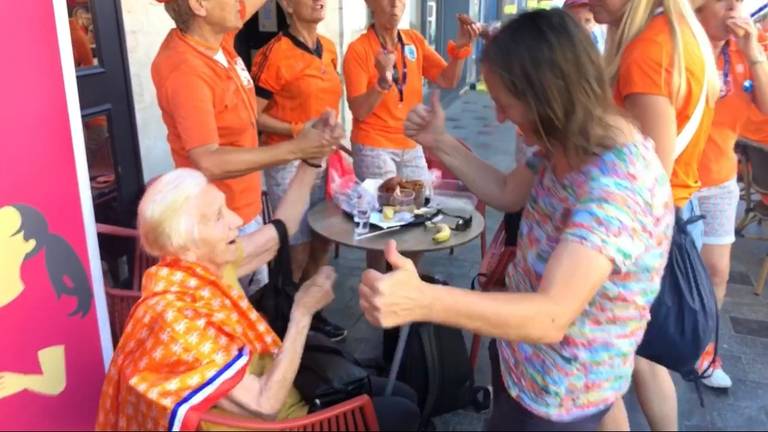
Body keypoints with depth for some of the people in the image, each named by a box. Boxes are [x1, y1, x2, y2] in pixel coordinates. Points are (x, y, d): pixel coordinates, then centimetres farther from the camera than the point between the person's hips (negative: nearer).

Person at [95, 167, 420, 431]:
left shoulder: (205, 264, -9)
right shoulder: (177, 320, -33)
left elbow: (280, 229, 5)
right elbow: (265, 405, -31)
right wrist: (303, 312, -30)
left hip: (264, 385, 8)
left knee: (403, 397, 13)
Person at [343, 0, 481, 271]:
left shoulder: (415, 41, 3)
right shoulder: (358, 50, -11)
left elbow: (448, 80, 2)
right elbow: (359, 112, -16)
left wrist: (460, 47, -13)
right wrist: (383, 80, -31)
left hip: (411, 146, 6)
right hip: (373, 148, -5)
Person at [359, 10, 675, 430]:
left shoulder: (618, 186, -35)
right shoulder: (572, 142, -7)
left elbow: (550, 317, -43)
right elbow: (507, 193, 8)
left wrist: (422, 300, -55)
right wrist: (441, 143, -3)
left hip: (558, 394, -8)